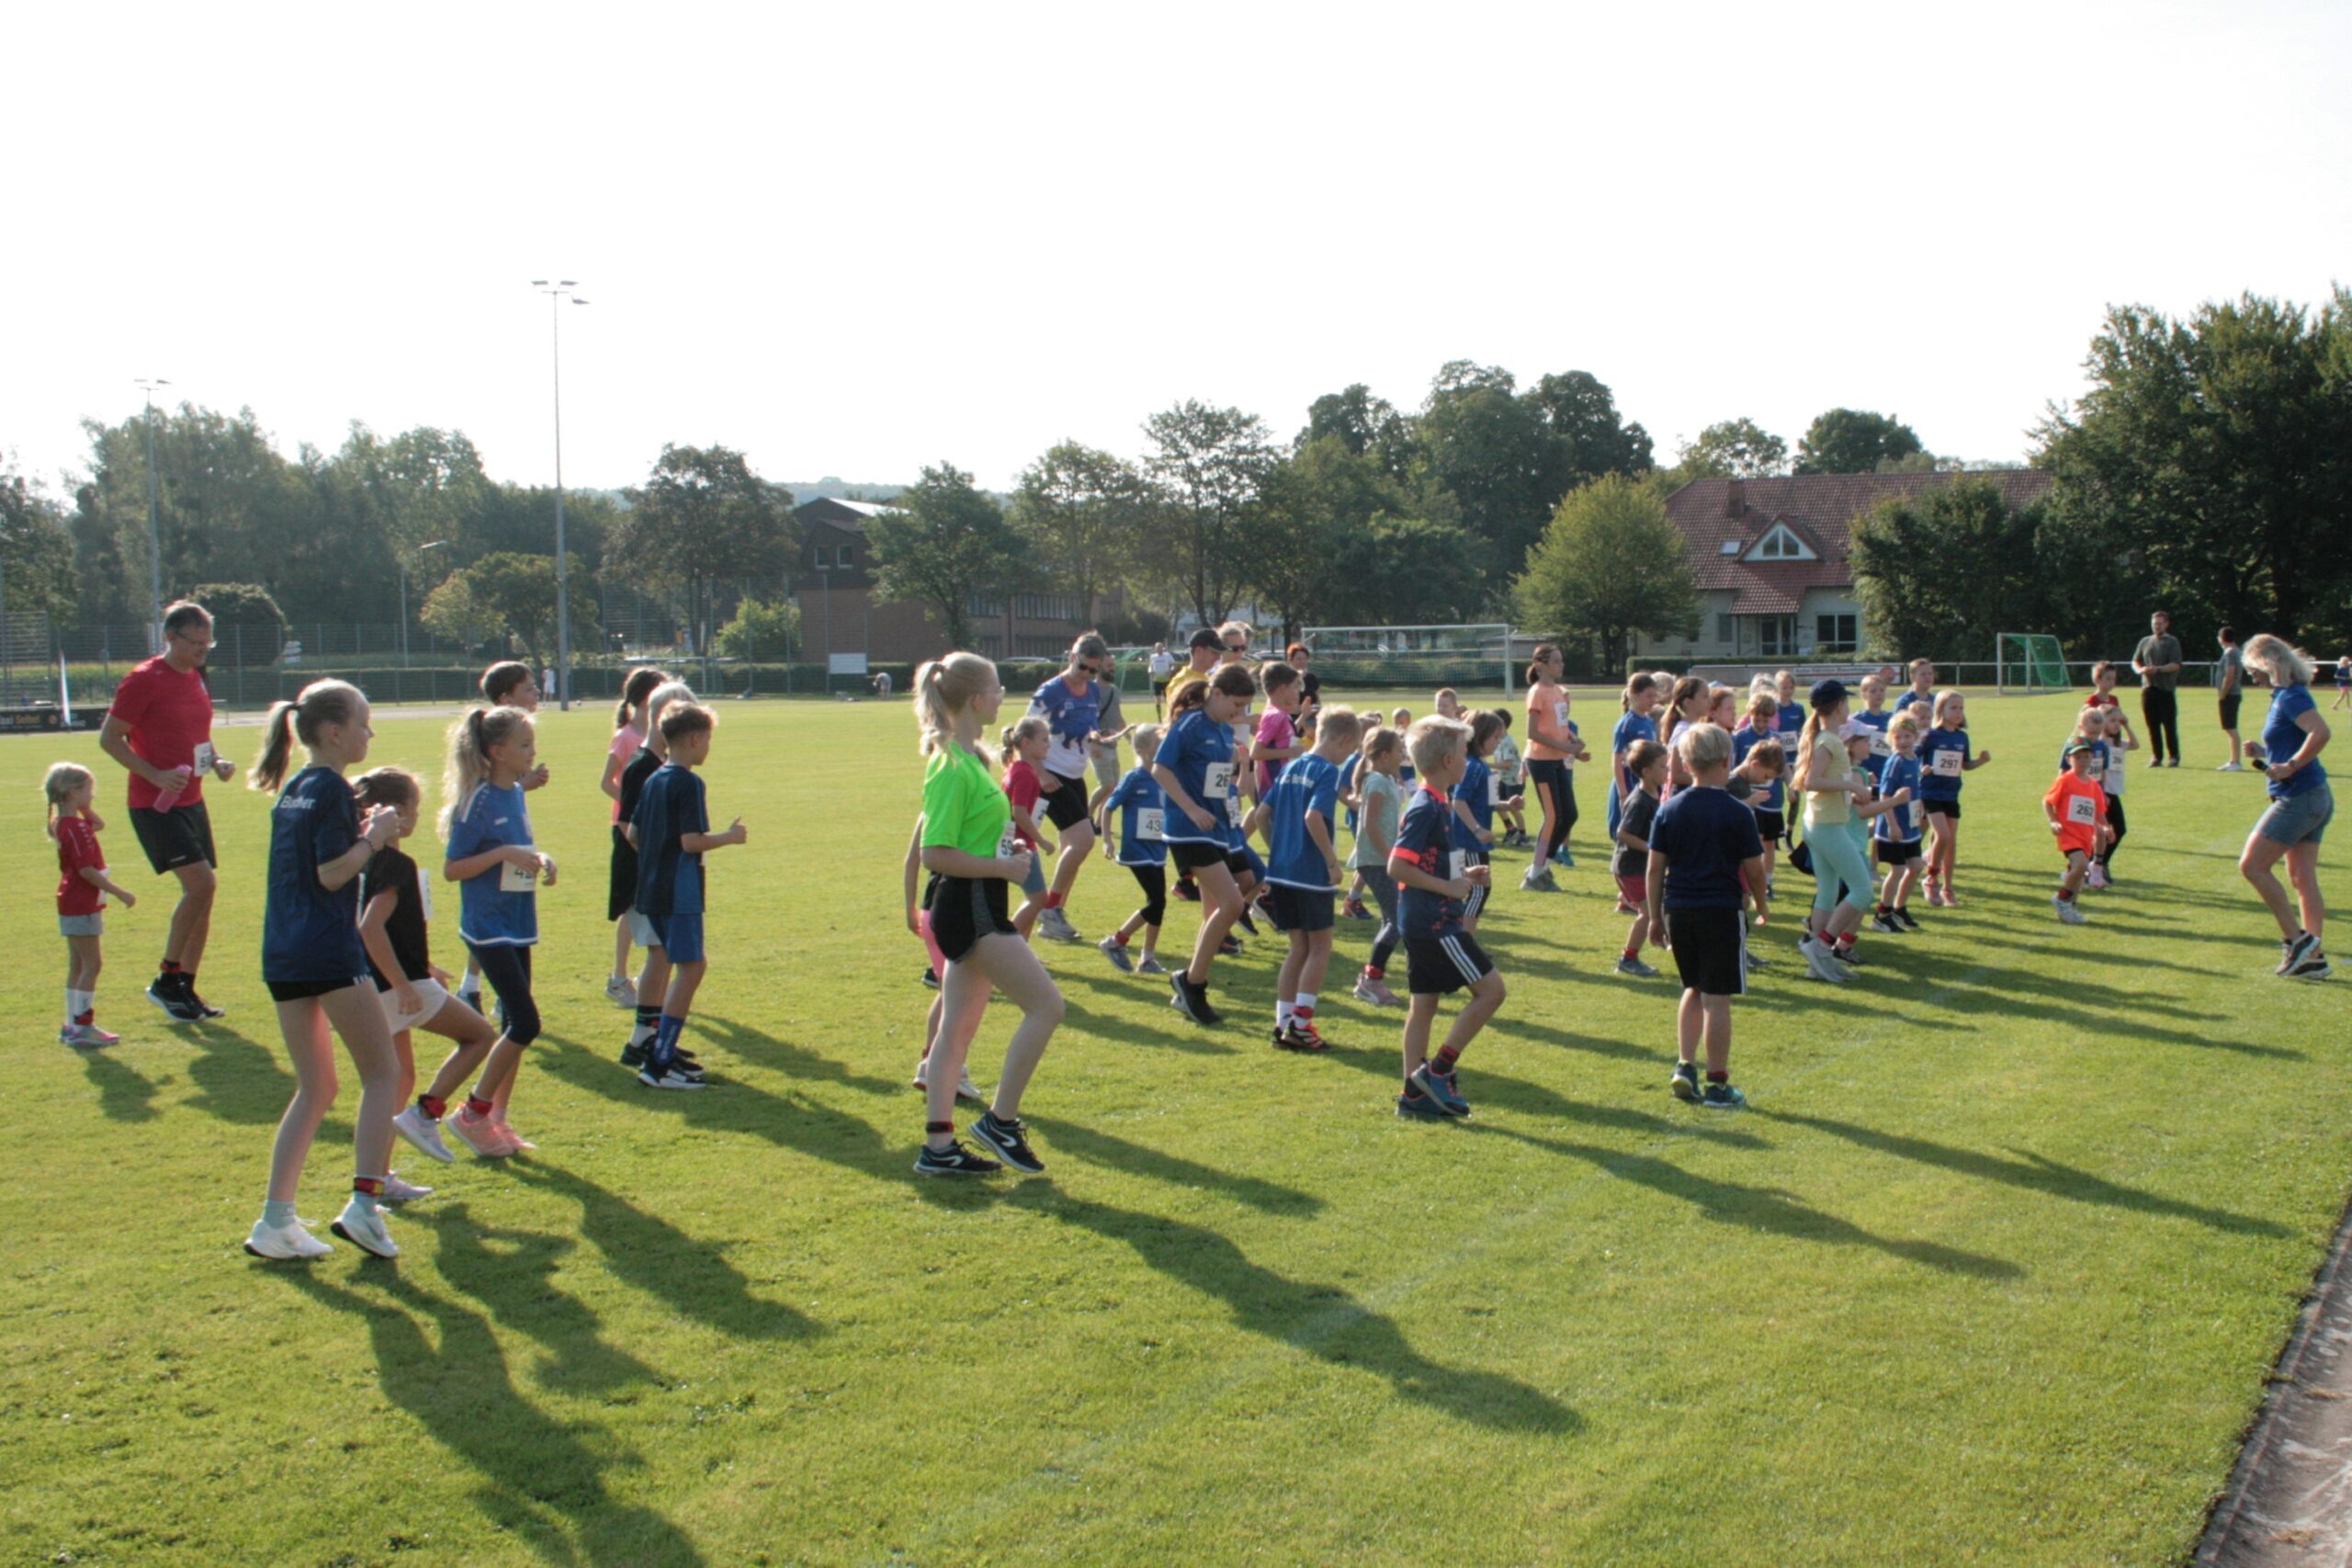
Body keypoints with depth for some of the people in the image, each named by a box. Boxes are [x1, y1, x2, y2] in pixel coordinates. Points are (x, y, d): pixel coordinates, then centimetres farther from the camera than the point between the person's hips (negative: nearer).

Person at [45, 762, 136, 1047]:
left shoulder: (64, 824, 10)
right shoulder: (76, 827, -19)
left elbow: (99, 824, 28)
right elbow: (87, 870, -23)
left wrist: (85, 807, 12)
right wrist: (120, 893, -18)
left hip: (73, 904, 10)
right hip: (82, 906, -10)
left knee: (77, 967, 14)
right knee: (91, 965, -6)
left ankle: (71, 1025, 19)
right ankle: (82, 1027, -5)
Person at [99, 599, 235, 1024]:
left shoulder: (196, 678, 12)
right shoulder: (144, 680, -12)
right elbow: (109, 738, -12)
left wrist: (216, 761, 4)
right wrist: (155, 775, -22)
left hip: (191, 801, 8)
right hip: (155, 805, -8)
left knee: (204, 892, 7)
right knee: (200, 883, -17)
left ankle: (185, 989, 16)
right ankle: (166, 980, -3)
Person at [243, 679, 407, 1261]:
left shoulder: (291, 790, 16)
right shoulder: (331, 789, -10)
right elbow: (332, 874, -15)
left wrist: (364, 833, 13)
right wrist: (373, 838, -4)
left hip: (282, 956, 8)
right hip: (328, 951, -8)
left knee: (314, 1089, 14)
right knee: (382, 1072, 2)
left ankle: (275, 1221, 11)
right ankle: (364, 1203, -6)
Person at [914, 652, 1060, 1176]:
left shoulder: (968, 757, 13)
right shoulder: (952, 766, -17)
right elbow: (935, 854, -21)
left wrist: (1002, 848, 11)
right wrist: (1002, 867, -17)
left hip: (974, 906, 10)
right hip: (969, 904, -10)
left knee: (958, 1027, 11)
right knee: (1046, 1003, -7)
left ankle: (939, 1147, 16)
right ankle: (1001, 1120, 1)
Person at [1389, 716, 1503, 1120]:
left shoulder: (1438, 804, 14)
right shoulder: (1426, 808, -17)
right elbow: (1397, 866, -22)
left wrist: (1464, 874, 11)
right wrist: (1449, 887, -18)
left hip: (1424, 923, 10)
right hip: (1434, 923, -10)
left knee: (1424, 1004, 11)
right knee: (1491, 988, -6)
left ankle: (1415, 1094, 15)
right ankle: (1437, 1070, -2)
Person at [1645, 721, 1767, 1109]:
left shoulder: (1669, 810, 2)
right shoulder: (1737, 813, -9)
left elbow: (1655, 868, 3)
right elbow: (1754, 870, -4)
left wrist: (1654, 915, 11)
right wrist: (1760, 905, 14)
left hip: (1678, 909, 4)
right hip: (1722, 910, -4)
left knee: (1694, 989, 20)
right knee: (1717, 998, 1)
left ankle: (1685, 1066, 12)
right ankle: (1717, 1085, 7)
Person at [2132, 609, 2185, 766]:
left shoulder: (2172, 642, 1)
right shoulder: (2145, 641, 15)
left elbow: (2176, 665, -8)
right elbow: (2135, 661, 16)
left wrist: (2158, 669, -22)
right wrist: (2140, 669, -7)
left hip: (2166, 688, -4)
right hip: (2148, 687, 4)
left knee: (2169, 725, -3)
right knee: (2152, 725, 4)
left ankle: (2174, 756, 5)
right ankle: (2156, 756, 9)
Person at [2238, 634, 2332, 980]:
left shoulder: (2291, 697, -16)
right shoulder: (2284, 695, 13)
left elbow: (2321, 733, -32)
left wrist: (2290, 767, -29)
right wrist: (2264, 753, 9)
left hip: (2297, 798, -10)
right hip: (2315, 796, 10)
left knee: (2251, 865, -6)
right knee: (2302, 877, 10)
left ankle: (2297, 938, -4)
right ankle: (2313, 958, 11)